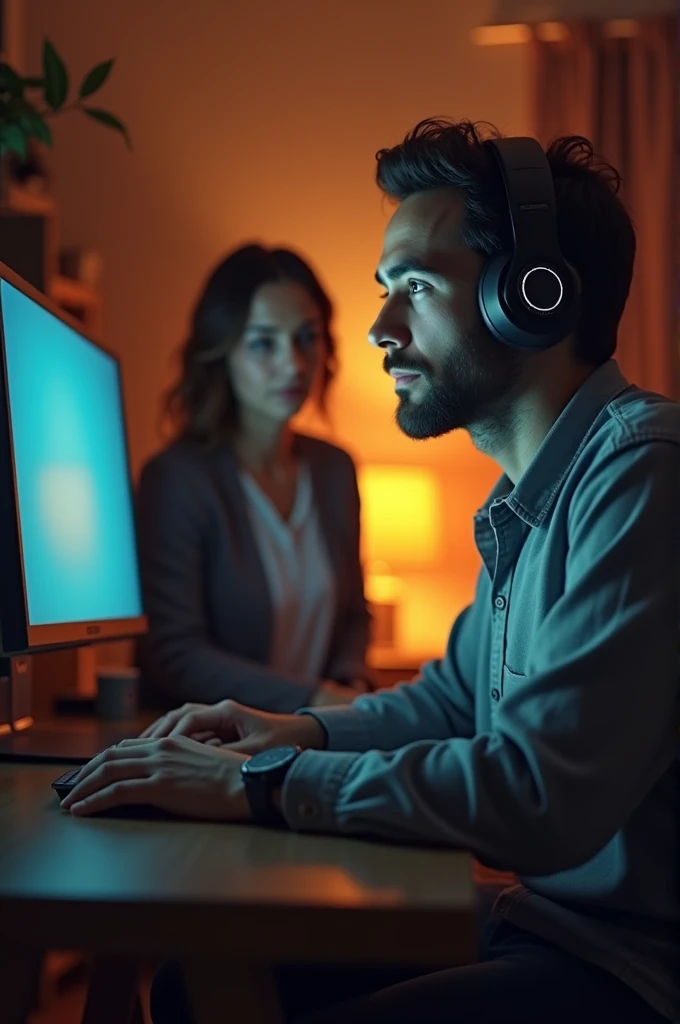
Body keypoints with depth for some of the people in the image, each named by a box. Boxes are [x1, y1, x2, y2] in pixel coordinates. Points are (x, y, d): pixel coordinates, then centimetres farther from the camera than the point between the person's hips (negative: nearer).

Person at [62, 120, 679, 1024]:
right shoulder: (530, 494, 12)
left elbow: (542, 795, -27)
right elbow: (460, 693, 24)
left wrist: (260, 784, -18)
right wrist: (307, 732, 6)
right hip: (546, 917, 9)